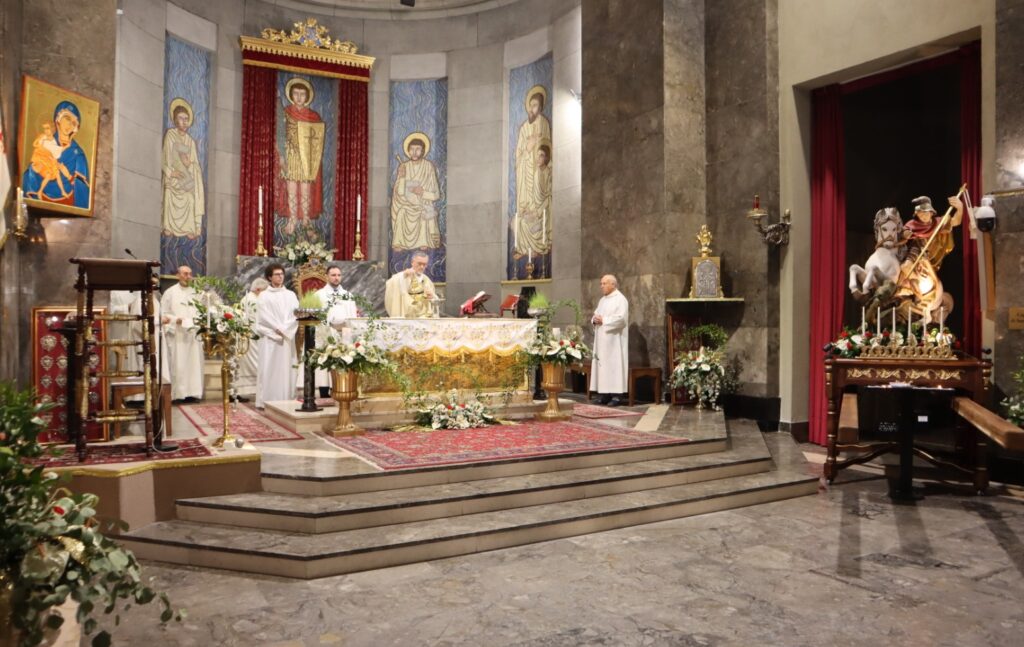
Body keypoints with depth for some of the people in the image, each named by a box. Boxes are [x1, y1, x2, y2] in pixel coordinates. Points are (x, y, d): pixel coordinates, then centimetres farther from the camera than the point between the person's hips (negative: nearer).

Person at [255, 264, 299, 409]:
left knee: (286, 368, 0)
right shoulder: (264, 296, 5)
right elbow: (264, 317, -4)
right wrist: (277, 329, -13)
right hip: (269, 337, -2)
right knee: (269, 368, -5)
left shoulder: (291, 295, 13)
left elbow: (296, 314, 3)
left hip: (287, 338, 3)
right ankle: (266, 401, -4)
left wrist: (284, 329, -9)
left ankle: (285, 401, 3)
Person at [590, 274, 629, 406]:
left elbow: (621, 318, -19)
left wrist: (603, 320, -16)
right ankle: (605, 393, 10)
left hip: (614, 340, -8)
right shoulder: (602, 300, 18)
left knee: (614, 365, -8)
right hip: (602, 339, 8)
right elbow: (596, 314, 20)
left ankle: (616, 395, -6)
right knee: (602, 365, 6)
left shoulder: (620, 299, -8)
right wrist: (595, 319, -3)